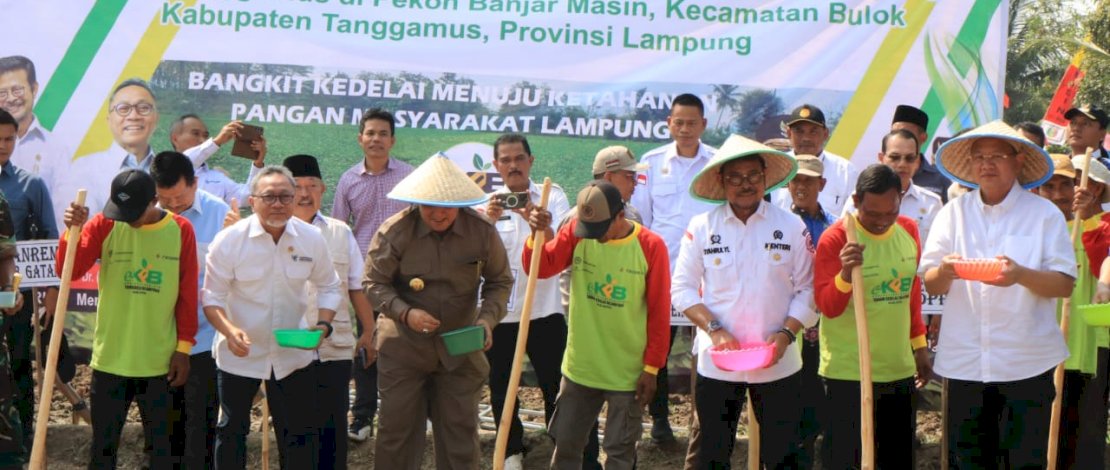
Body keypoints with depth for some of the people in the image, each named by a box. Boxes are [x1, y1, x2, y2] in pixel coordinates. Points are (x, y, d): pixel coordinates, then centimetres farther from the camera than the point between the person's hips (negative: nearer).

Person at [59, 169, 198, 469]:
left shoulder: (181, 230, -3)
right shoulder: (103, 224, -3)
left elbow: (188, 294, 1)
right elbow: (68, 272, -13)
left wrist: (184, 347, 0)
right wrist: (72, 231, -28)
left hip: (160, 361, 0)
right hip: (110, 358, 0)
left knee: (161, 446, 9)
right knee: (104, 444, 7)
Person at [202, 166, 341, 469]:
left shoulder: (312, 239, -8)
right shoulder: (228, 240, -15)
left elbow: (328, 287, 6)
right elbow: (213, 297, -10)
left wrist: (323, 324, -13)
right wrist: (230, 331, -29)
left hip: (293, 354, 2)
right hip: (239, 353, -2)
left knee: (300, 432, 8)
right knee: (232, 431, 12)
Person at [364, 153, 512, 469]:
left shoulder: (482, 232, -9)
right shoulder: (394, 231, -13)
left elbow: (500, 282, 3)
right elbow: (374, 283, -6)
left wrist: (488, 319, -15)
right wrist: (405, 313, -22)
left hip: (461, 349, 1)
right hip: (403, 347, -1)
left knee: (461, 433, 9)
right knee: (396, 430, 7)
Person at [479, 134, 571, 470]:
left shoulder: (552, 197, 1)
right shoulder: (488, 203, 5)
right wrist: (489, 222, -28)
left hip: (544, 311, -1)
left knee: (556, 386, 3)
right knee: (501, 390, 9)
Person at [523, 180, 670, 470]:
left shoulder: (650, 246, -12)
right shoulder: (575, 233, -5)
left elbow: (659, 313, -7)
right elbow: (540, 268, -13)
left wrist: (652, 367, -6)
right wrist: (537, 234, -31)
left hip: (628, 373, -3)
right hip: (579, 367, 3)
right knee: (565, 444, 11)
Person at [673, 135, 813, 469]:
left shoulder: (791, 226, 1)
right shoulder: (701, 227, 0)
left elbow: (807, 290, 2)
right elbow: (682, 288, 2)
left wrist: (786, 334, -13)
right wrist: (714, 329, -12)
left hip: (778, 363, 0)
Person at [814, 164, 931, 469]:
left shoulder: (909, 231, 5)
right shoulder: (835, 239, -12)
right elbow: (827, 307, -14)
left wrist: (919, 344, 19)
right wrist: (845, 274, -32)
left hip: (899, 369, 6)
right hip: (848, 373, -6)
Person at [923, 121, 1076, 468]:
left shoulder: (1044, 214, 2)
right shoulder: (954, 213, 9)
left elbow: (1065, 283, -5)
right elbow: (931, 285, 4)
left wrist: (1021, 275, -24)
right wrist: (944, 272, -20)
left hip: (1027, 362, -2)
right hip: (964, 360, 2)